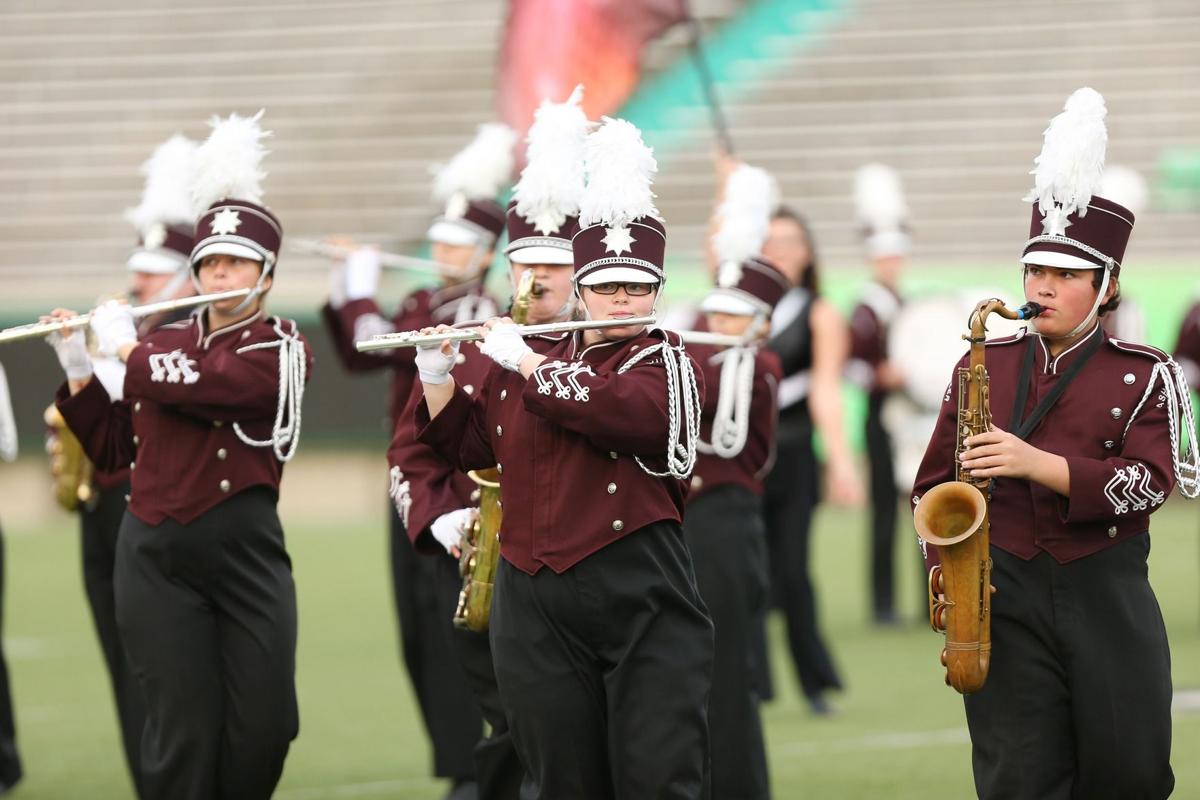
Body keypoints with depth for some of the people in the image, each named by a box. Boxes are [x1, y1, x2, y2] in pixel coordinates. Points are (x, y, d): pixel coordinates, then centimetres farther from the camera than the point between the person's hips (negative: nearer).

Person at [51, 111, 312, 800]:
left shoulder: (284, 349, -2)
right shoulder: (165, 345, 12)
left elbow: (211, 384, -20)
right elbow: (113, 448, 17)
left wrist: (126, 348, -6)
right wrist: (78, 371, 5)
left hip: (247, 550, -3)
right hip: (157, 557, 3)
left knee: (264, 730, -2)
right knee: (184, 735, -2)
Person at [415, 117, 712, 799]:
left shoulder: (668, 365, -2)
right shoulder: (529, 369, 15)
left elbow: (622, 411, -22)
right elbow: (467, 442, 26)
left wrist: (527, 363, -11)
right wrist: (437, 373, 11)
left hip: (644, 600, -5)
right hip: (539, 608, 5)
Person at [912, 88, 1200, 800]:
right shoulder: (985, 366, 9)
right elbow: (936, 483, 11)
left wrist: (1038, 463, -23)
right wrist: (946, 567, -7)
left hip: (1108, 596, -1)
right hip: (1005, 596, 1)